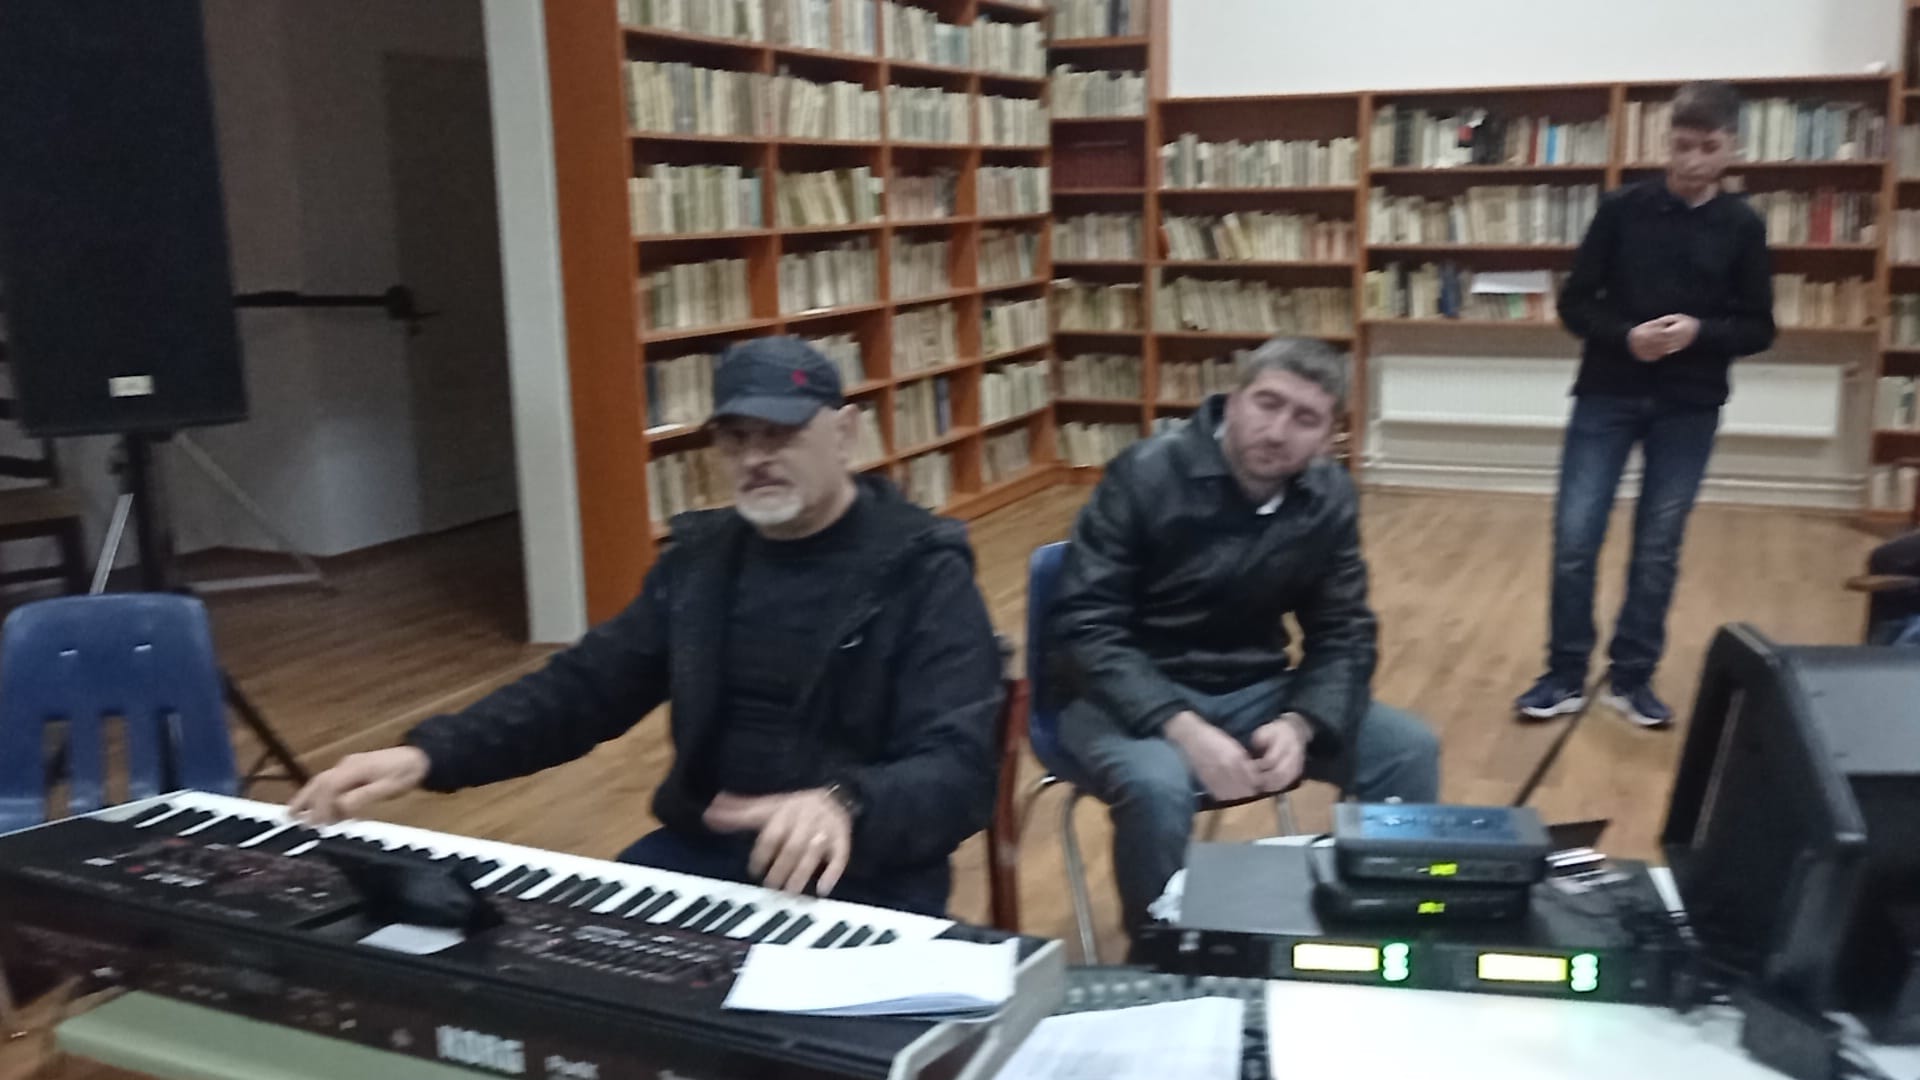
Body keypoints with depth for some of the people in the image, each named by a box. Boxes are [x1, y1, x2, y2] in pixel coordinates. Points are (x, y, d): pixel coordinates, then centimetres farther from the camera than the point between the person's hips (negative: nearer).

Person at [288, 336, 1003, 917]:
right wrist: (429, 754, -6)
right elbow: (585, 686, 11)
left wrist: (845, 807, -42)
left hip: (860, 873, -5)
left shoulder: (923, 575, -9)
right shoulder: (700, 557, 9)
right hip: (701, 852, 5)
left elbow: (959, 770, -19)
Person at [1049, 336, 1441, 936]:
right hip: (1133, 695, -5)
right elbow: (1084, 628, -20)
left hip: (1254, 693, 5)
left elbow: (1343, 635, 1)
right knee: (1156, 785, -35)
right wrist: (1182, 728, -31)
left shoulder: (1330, 497, -1)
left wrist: (1298, 723, -20)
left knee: (1410, 749, -10)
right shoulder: (1146, 475, -16)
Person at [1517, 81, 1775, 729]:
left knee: (1659, 548, 6)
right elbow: (1574, 305, -1)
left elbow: (1759, 329, 3)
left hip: (1689, 409, 1)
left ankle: (1632, 679, 19)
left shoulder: (1742, 227, 2)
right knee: (1574, 538, -3)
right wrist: (1625, 335, -19)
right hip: (1607, 396, -1)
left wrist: (1700, 331, -17)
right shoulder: (1623, 210, -2)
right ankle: (1566, 677, 11)